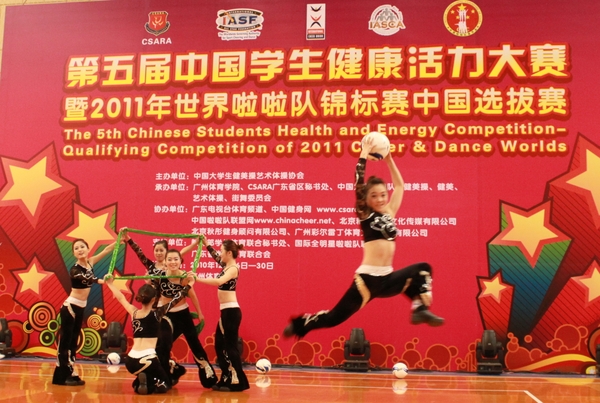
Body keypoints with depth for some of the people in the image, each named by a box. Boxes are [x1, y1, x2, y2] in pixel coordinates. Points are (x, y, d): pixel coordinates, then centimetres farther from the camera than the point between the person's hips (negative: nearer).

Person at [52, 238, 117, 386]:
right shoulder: (75, 270, -19)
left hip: (81, 308, 8)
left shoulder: (90, 262, 3)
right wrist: (100, 281, -58)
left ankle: (70, 374, 15)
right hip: (70, 307, -8)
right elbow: (85, 278, -40)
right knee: (65, 341, -4)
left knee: (73, 341, 11)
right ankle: (62, 376, -1)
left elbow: (107, 249, 7)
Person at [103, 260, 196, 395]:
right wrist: (189, 284, 9)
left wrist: (110, 284, 37)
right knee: (164, 383, 14)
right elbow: (175, 300, 0)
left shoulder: (134, 313, 9)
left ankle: (140, 383, 1)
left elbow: (121, 298, 23)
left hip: (130, 360, 6)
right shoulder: (156, 313, -3)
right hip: (147, 359, -6)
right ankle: (148, 384, -15)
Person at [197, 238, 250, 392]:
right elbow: (215, 256, 31)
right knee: (220, 345, 13)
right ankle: (227, 380, 20)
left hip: (231, 311, -10)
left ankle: (237, 382, 2)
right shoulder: (226, 266, 11)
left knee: (230, 346, -5)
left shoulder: (233, 268, -15)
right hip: (225, 311, 10)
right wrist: (206, 244, 22)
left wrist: (197, 278, -35)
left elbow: (218, 282, -33)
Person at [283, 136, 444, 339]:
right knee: (334, 317, -5)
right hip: (368, 278, -6)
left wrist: (389, 159, 19)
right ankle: (298, 324, 17)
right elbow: (358, 182, -8)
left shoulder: (389, 213, 12)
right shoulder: (365, 215, -1)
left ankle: (420, 310, -5)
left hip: (387, 278, 6)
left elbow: (399, 185, 22)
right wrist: (364, 153, -1)